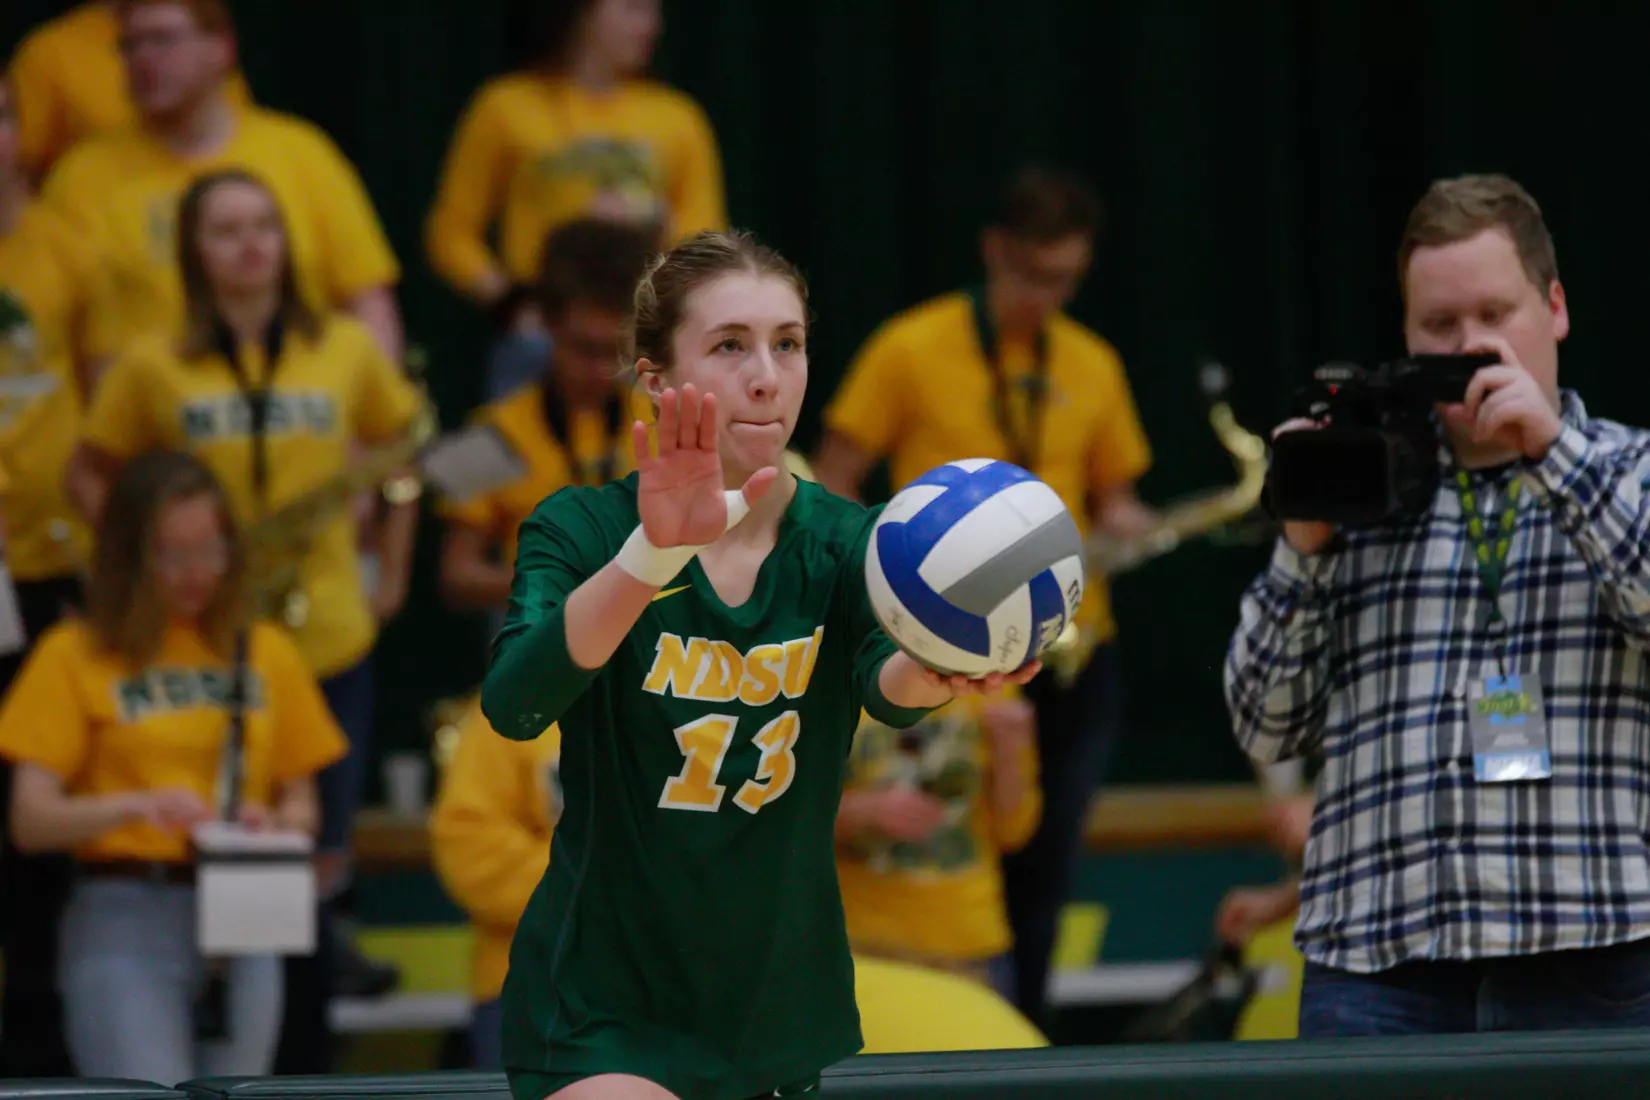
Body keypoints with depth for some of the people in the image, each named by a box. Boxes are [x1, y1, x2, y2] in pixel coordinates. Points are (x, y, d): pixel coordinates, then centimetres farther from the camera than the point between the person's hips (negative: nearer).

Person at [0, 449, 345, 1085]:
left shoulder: (264, 653, 12)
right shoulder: (77, 656, 0)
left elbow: (302, 806, 15)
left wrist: (276, 822, -8)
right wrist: (136, 806, -24)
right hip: (123, 921, -4)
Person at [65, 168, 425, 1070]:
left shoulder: (346, 351, 3)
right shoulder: (156, 368, -1)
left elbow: (399, 456, 16)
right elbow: (89, 475, 7)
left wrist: (391, 576, 8)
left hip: (328, 639, 1)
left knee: (318, 862, 3)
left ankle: (308, 1056, 14)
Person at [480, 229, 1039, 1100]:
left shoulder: (844, 545, -3)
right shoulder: (585, 531, -9)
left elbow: (884, 683, -26)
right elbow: (513, 701, -30)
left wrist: (932, 674, -51)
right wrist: (657, 552, -45)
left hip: (779, 1011, 4)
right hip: (601, 1008, -4)